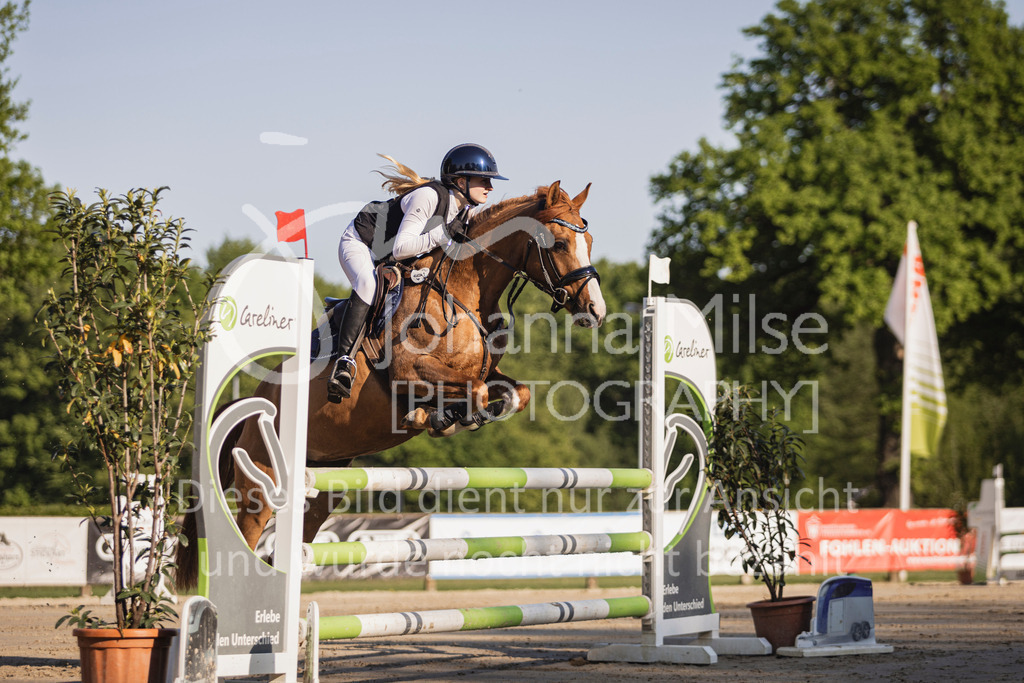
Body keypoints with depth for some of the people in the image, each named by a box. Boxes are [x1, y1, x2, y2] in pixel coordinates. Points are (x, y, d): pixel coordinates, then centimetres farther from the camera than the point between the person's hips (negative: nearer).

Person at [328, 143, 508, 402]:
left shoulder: (464, 208, -6)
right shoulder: (429, 197, -31)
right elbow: (400, 248, -36)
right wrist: (444, 233, -40)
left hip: (388, 260, 9)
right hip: (359, 243, -9)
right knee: (369, 286, -36)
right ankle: (344, 363, -39)